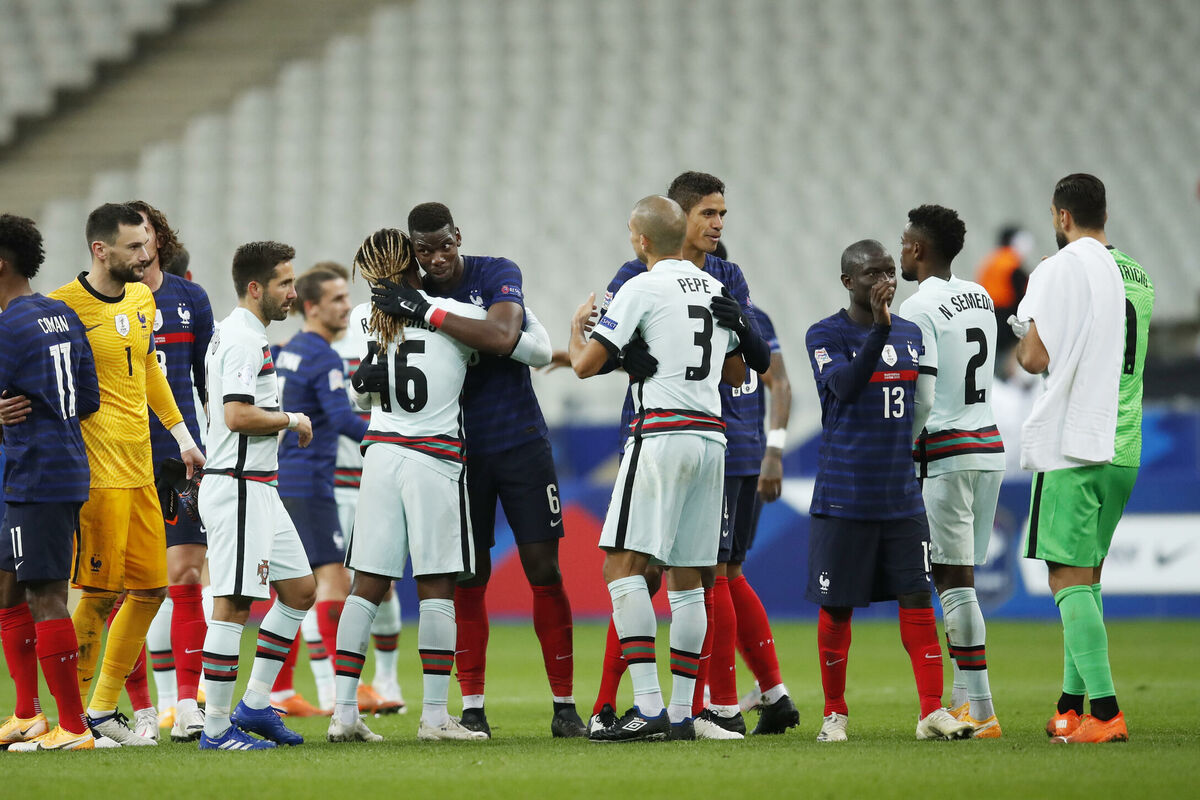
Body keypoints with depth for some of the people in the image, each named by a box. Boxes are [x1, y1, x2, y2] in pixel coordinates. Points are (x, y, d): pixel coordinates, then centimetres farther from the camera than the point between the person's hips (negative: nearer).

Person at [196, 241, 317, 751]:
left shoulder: (238, 335, 18)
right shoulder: (242, 339, -15)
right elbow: (237, 416, -24)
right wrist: (291, 420, -11)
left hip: (258, 488, 11)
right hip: (239, 487, -11)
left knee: (300, 590, 13)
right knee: (234, 605, -9)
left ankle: (254, 705, 16)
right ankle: (217, 727, -6)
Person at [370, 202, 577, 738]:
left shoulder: (497, 275, -7)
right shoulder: (411, 296, 3)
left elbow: (501, 339, -25)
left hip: (520, 442, -2)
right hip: (460, 449, 2)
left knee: (543, 569, -4)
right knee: (469, 578, 1)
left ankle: (564, 704, 0)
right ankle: (472, 706, 5)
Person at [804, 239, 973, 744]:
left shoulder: (911, 335, 13)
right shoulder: (826, 336, -4)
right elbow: (845, 385, -24)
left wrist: (922, 474, 22)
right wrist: (880, 329, -32)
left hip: (902, 494, 4)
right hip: (844, 495, -4)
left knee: (917, 598, -4)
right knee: (836, 606, 3)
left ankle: (932, 711, -6)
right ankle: (835, 712, 15)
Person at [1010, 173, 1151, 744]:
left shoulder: (1061, 269, -9)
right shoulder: (1138, 275, 13)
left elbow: (1036, 357, -13)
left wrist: (1023, 338, 10)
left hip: (1072, 444, -7)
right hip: (1126, 445, 7)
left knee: (1069, 579, -8)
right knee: (1085, 577, 16)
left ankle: (1105, 712, -17)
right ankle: (1070, 706, 19)